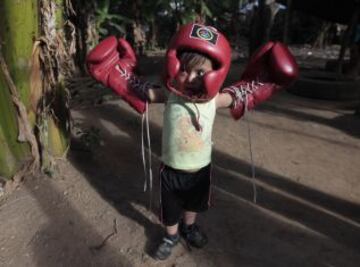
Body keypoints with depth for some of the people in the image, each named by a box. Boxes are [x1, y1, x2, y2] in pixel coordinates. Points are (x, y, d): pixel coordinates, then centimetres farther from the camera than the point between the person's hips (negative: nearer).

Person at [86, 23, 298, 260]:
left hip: (201, 169, 2)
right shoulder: (169, 95, -19)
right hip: (172, 169, -1)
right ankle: (171, 236, 54)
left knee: (194, 204, 30)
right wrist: (115, 63, -11)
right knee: (171, 208, 22)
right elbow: (135, 87, -10)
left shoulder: (214, 100, -16)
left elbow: (248, 90, -2)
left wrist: (273, 69, -1)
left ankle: (189, 227, 63)